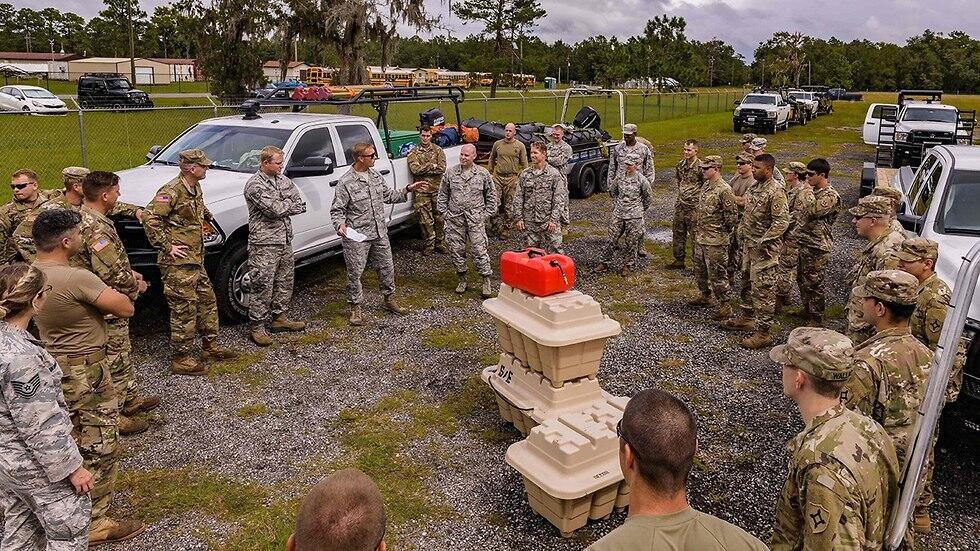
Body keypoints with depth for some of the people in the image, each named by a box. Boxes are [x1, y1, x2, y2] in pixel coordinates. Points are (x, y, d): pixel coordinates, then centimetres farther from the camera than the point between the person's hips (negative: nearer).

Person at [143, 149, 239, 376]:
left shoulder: (196, 188, 11)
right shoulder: (172, 191, -18)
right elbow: (149, 218, -25)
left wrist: (207, 216, 22)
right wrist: (167, 246, -22)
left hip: (196, 261, 10)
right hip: (178, 263, -10)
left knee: (207, 299, 17)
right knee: (184, 309, -4)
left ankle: (210, 346, 31)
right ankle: (181, 359, 6)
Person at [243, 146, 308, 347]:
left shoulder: (283, 179, 11)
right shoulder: (255, 185, -13)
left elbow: (301, 205, 3)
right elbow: (275, 209, -24)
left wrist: (281, 208, -11)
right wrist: (289, 203, -4)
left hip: (285, 240, 8)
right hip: (264, 244, -8)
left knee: (285, 281, 17)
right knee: (262, 286, -3)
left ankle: (280, 317, 31)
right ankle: (257, 327, 6)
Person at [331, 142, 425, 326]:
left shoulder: (375, 175, 7)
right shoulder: (346, 183, -13)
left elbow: (388, 195, 18)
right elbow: (337, 209, -11)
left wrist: (407, 190, 9)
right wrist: (340, 225, -29)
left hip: (380, 233, 6)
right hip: (357, 236, -6)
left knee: (387, 267, 15)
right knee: (355, 272, 2)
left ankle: (389, 300, 34)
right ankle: (355, 307, 18)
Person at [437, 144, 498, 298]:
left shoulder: (483, 174, 1)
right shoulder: (450, 173, 4)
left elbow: (491, 196, 8)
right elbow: (443, 194, 12)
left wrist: (486, 214, 2)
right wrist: (445, 212, 5)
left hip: (476, 219, -2)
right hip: (455, 219, 2)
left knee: (479, 250, -5)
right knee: (456, 250, 8)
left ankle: (487, 281, 7)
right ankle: (462, 279, 24)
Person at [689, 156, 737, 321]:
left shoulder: (724, 190, -19)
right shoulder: (706, 186, 9)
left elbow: (732, 216, -18)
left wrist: (723, 233, -6)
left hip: (715, 241, -9)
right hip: (700, 238, 9)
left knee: (717, 273, -4)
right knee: (700, 270, 21)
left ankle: (725, 306, 6)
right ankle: (706, 296, 38)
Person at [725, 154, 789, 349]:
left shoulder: (775, 192, -19)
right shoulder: (754, 187, 9)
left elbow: (782, 222, -23)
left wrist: (764, 242, -21)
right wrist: (742, 234, 13)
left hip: (764, 250, -10)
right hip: (749, 245, 10)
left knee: (763, 290, -5)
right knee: (747, 282, 21)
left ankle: (764, 332, 2)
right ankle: (747, 317, 37)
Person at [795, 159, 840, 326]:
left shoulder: (831, 196, -18)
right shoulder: (814, 191, 10)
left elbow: (811, 211, -29)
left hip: (817, 248, -9)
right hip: (804, 243, 9)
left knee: (814, 284, 0)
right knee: (802, 280, 19)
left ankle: (816, 319, 12)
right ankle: (807, 310, 35)